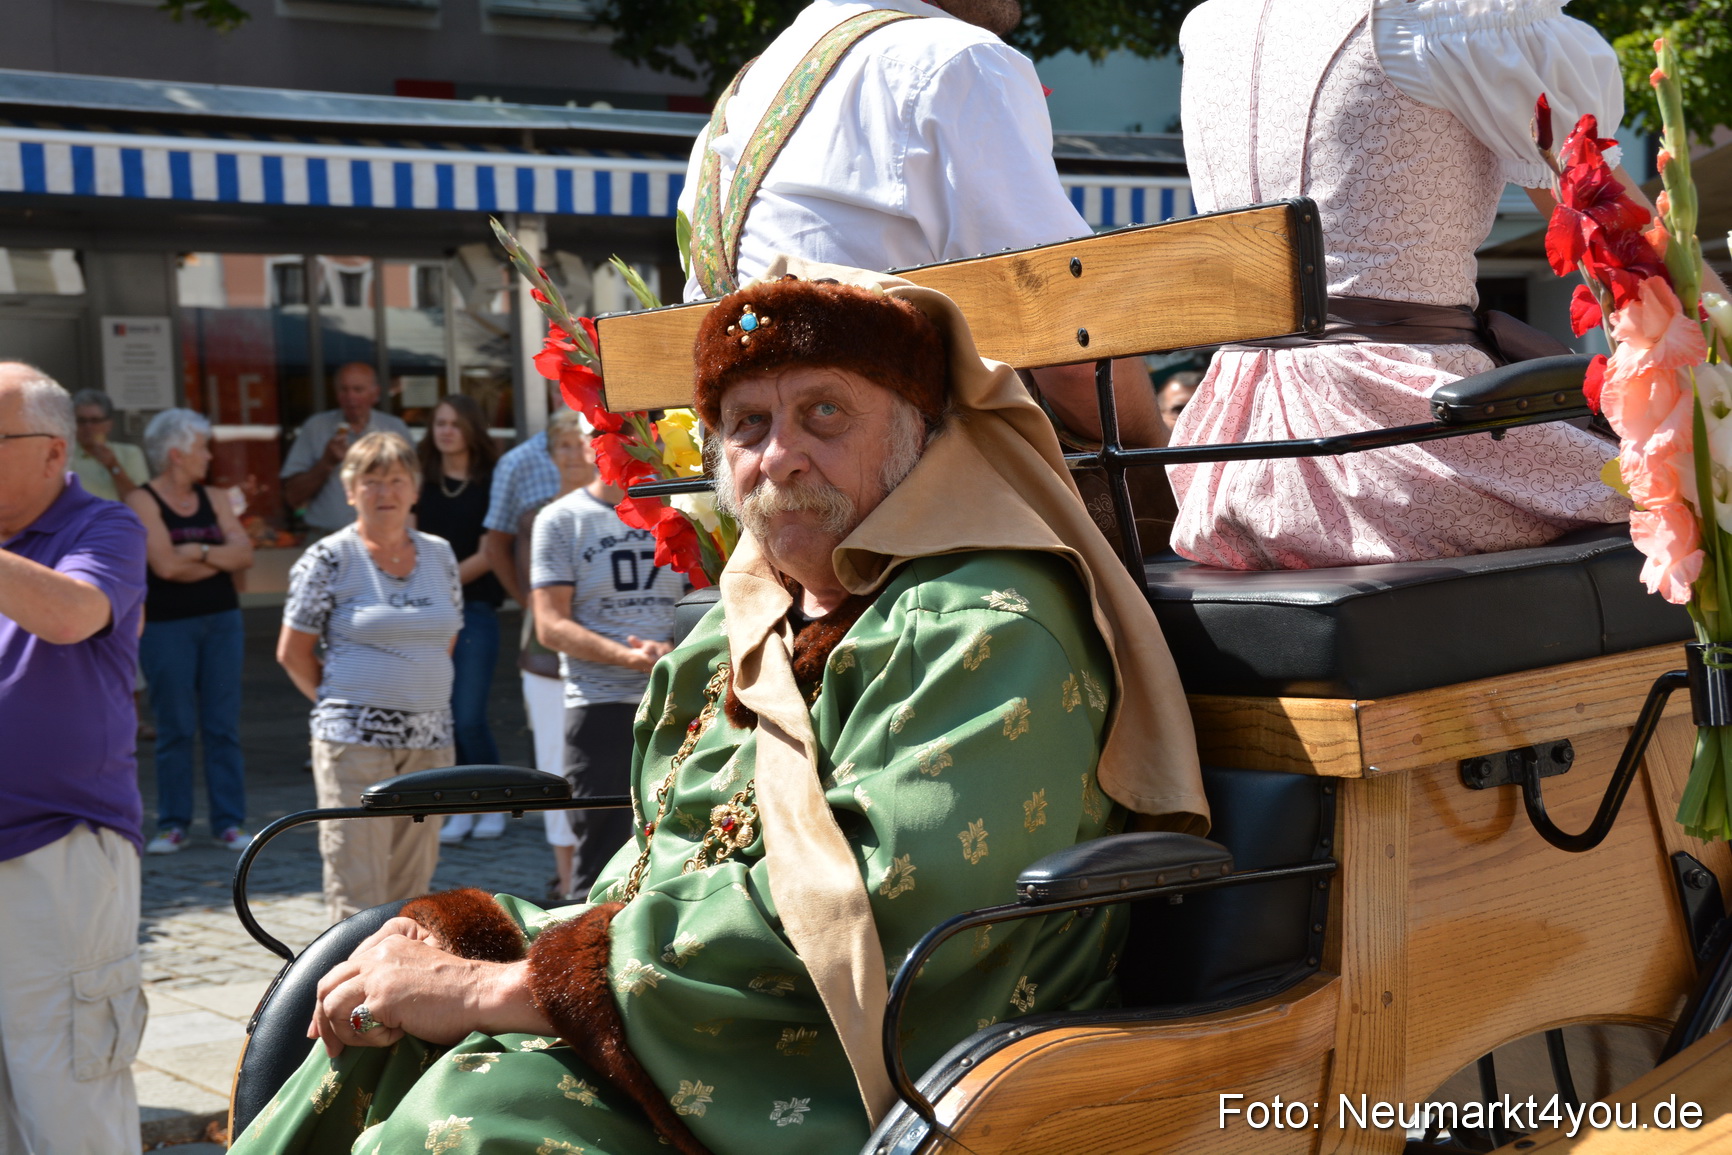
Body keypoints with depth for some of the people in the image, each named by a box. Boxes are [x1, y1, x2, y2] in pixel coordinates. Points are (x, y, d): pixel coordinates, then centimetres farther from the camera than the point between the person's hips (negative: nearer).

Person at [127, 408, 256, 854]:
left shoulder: (215, 499, 11)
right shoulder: (143, 500, -4)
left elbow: (244, 553, 0)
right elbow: (164, 564, -15)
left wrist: (197, 552, -11)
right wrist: (219, 559, -5)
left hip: (222, 620, 4)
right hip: (167, 626, -4)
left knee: (223, 726, 4)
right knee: (175, 729, 1)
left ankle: (230, 822, 9)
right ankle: (172, 824, 10)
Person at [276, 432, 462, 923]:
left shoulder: (440, 555, 10)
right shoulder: (330, 558, -4)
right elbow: (293, 652, 0)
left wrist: (417, 692, 11)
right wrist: (340, 701, 5)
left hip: (430, 739, 5)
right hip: (355, 739, -5)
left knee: (412, 883, 9)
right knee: (357, 889, -5)